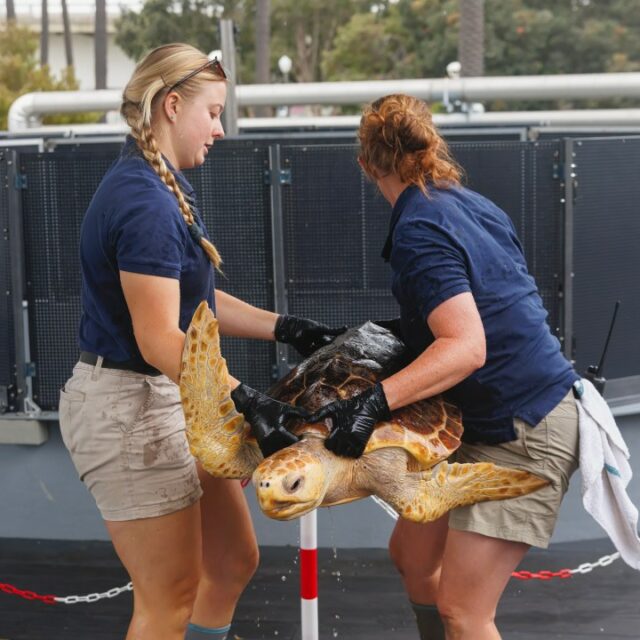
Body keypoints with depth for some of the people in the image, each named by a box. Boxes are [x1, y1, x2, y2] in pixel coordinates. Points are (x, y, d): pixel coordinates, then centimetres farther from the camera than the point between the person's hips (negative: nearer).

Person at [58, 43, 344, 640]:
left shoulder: (158, 188, 11)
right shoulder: (145, 203, -22)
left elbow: (193, 301, 13)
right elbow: (159, 339, -27)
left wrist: (287, 328, 7)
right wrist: (247, 401, -36)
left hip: (173, 400, 10)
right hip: (131, 406, -10)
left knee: (233, 562, 16)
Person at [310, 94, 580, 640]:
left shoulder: (419, 231, -18)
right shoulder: (473, 205, 8)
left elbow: (467, 348, -27)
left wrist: (376, 402, -32)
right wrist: (402, 329, 21)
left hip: (523, 434, -10)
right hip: (487, 423, 10)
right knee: (412, 553, 17)